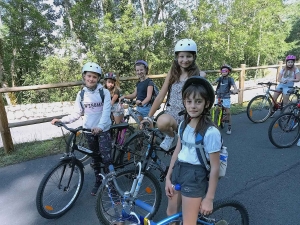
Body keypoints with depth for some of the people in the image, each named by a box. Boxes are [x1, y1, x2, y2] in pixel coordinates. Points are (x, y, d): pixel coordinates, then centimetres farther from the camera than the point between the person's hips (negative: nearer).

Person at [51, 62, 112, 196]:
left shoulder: (104, 92, -8)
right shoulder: (81, 94, 1)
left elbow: (106, 111, -19)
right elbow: (77, 113, 4)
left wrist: (100, 126, -36)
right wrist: (62, 120, -9)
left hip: (103, 130, -3)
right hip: (89, 130, 3)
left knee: (106, 158, -6)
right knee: (95, 157, 15)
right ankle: (98, 181, 32)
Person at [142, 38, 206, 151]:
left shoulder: (200, 75, -3)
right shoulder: (172, 73, 3)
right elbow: (160, 97, 1)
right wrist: (149, 117, -3)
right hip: (171, 114, 0)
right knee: (162, 122, -34)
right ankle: (171, 136, -2)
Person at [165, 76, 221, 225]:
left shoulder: (211, 132, -21)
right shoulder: (184, 124, -1)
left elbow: (215, 168, -16)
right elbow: (177, 151, 8)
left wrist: (209, 198, -12)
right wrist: (168, 177, 9)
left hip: (195, 177, -6)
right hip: (178, 171, 7)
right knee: (171, 213, 25)